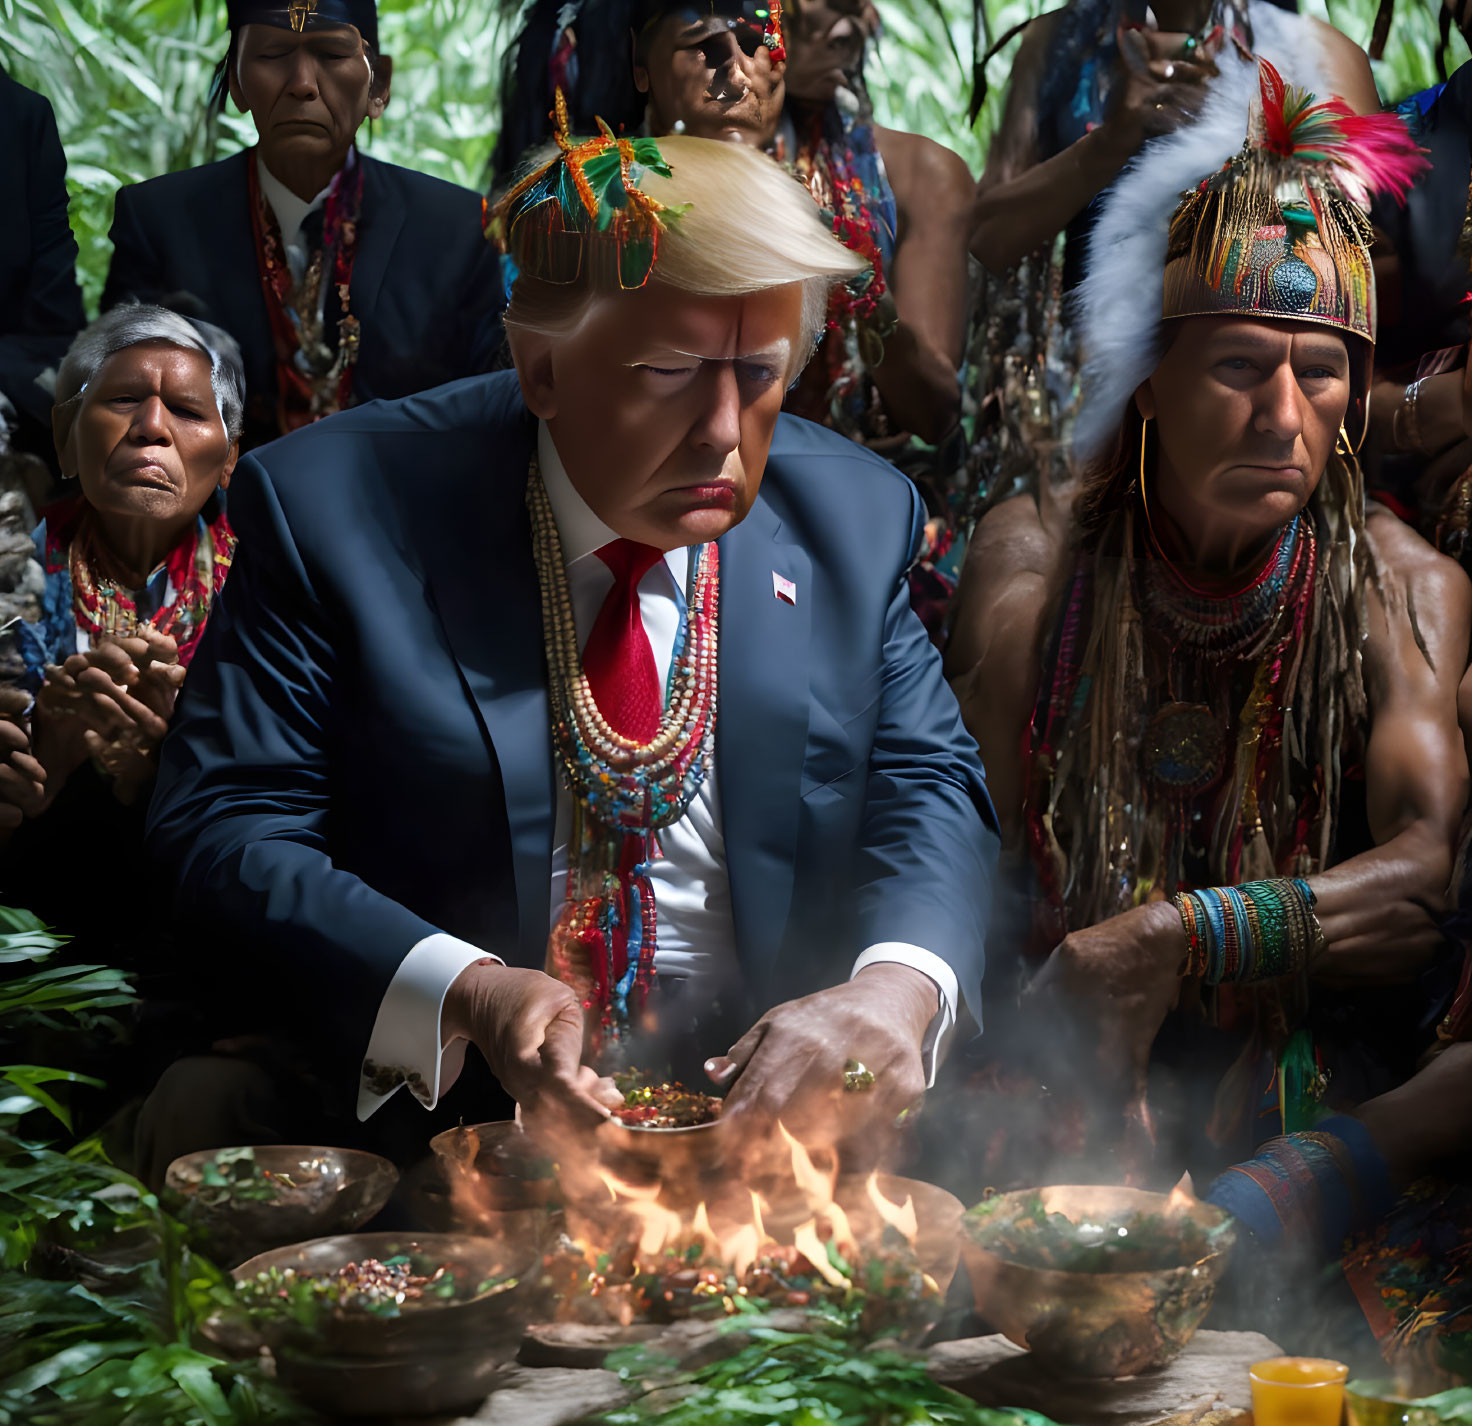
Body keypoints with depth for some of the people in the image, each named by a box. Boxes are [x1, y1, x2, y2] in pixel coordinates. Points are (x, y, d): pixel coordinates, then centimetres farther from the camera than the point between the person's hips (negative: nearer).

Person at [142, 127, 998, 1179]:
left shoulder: (858, 518, 1)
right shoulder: (335, 509, -9)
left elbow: (927, 786, 0)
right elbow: (227, 821, -12)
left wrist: (897, 988, -24)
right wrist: (464, 992, -29)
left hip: (767, 1110, 3)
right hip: (437, 1122, -3)